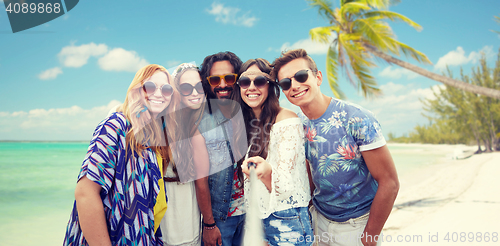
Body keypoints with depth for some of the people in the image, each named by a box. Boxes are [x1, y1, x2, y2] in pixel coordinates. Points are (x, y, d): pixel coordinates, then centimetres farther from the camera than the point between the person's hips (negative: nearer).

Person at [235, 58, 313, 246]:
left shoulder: (287, 120, -16)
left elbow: (286, 187, -21)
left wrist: (266, 171, -39)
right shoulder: (246, 123, 2)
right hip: (256, 217, 6)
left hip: (286, 220, -5)